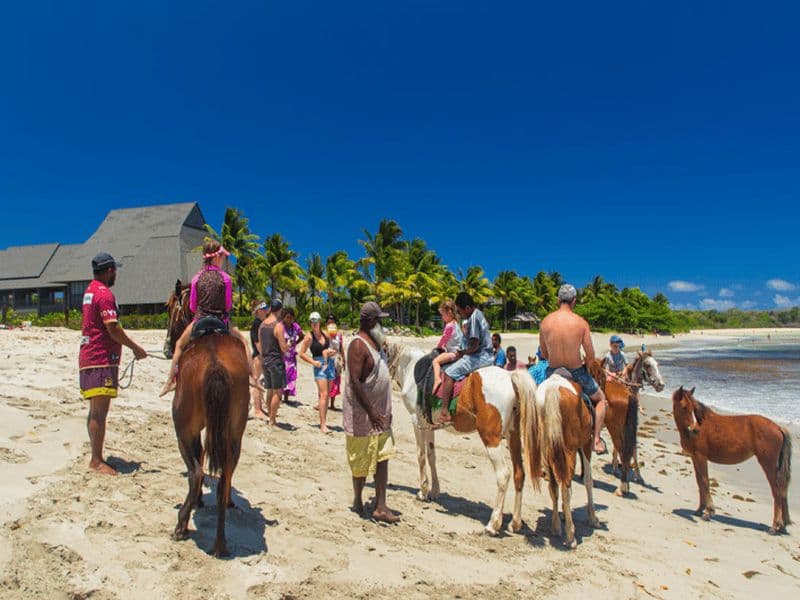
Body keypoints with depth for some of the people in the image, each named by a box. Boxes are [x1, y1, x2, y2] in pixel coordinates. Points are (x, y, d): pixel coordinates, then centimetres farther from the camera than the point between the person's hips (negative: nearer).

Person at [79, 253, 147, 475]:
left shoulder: (90, 291, 17)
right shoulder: (105, 294, -14)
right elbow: (113, 329, -20)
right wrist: (136, 348, -10)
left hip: (89, 357, 10)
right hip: (102, 359, -10)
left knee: (96, 411, 14)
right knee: (99, 412, -7)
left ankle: (96, 458, 21)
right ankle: (97, 461, -3)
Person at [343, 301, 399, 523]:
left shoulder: (374, 342, 10)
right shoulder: (358, 345, -19)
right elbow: (355, 381, -25)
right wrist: (371, 411, -26)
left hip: (379, 413, 9)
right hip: (363, 414, -9)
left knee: (382, 458, 8)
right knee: (362, 461, 7)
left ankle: (380, 507, 14)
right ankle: (358, 500, 27)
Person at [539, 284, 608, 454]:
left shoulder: (545, 322, -7)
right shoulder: (581, 323, -13)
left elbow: (544, 354, 2)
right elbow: (591, 357, -8)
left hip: (553, 372, 2)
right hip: (576, 373, -1)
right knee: (601, 399, 26)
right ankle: (596, 440, 20)